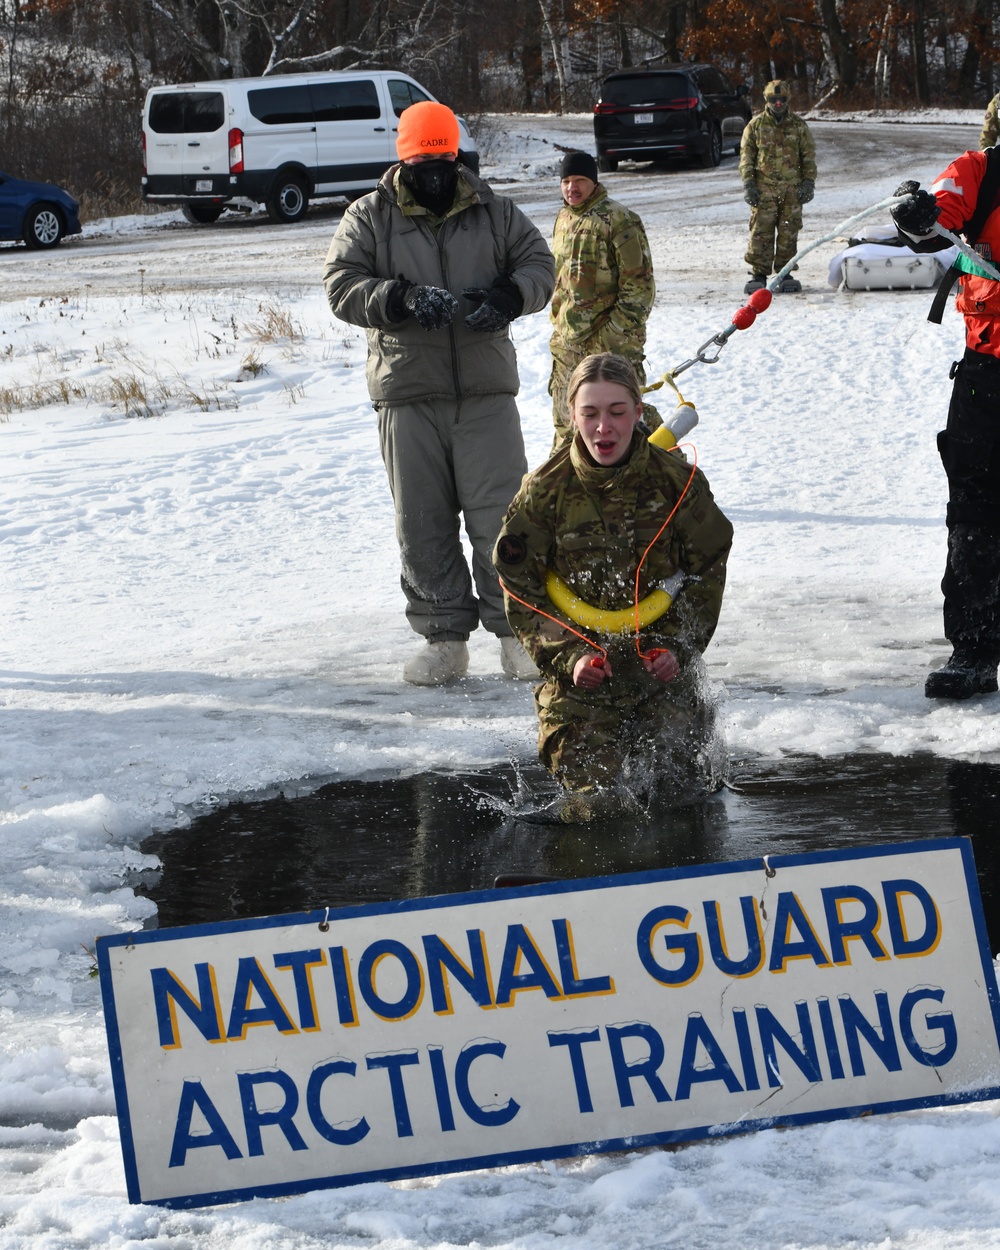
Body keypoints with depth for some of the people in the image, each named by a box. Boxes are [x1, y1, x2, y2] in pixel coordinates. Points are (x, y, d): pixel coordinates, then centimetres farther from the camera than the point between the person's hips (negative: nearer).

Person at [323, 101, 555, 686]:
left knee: (500, 514, -3)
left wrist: (509, 296, -14)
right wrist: (400, 298, -22)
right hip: (408, 395, 0)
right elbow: (342, 285, -4)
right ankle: (444, 637, 11)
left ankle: (516, 628, 6)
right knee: (423, 522, 3)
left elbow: (540, 265, 9)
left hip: (486, 391, 0)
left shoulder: (493, 211, 8)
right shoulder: (370, 218, 4)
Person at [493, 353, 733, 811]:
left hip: (662, 667, 0)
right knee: (592, 786, -8)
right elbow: (521, 589, -3)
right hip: (579, 669, 0)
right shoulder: (545, 490, -9)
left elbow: (707, 571, 3)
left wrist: (679, 645, -10)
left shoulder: (677, 480, -7)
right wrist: (567, 656, -16)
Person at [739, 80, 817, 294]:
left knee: (789, 233, 2)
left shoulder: (799, 126, 9)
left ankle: (784, 273, 10)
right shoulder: (755, 125, 6)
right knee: (761, 233, -6)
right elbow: (746, 156, 6)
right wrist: (748, 184, -4)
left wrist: (808, 183, 2)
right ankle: (758, 274, -2)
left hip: (792, 189, 1)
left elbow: (809, 156, 11)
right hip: (764, 189, -1)